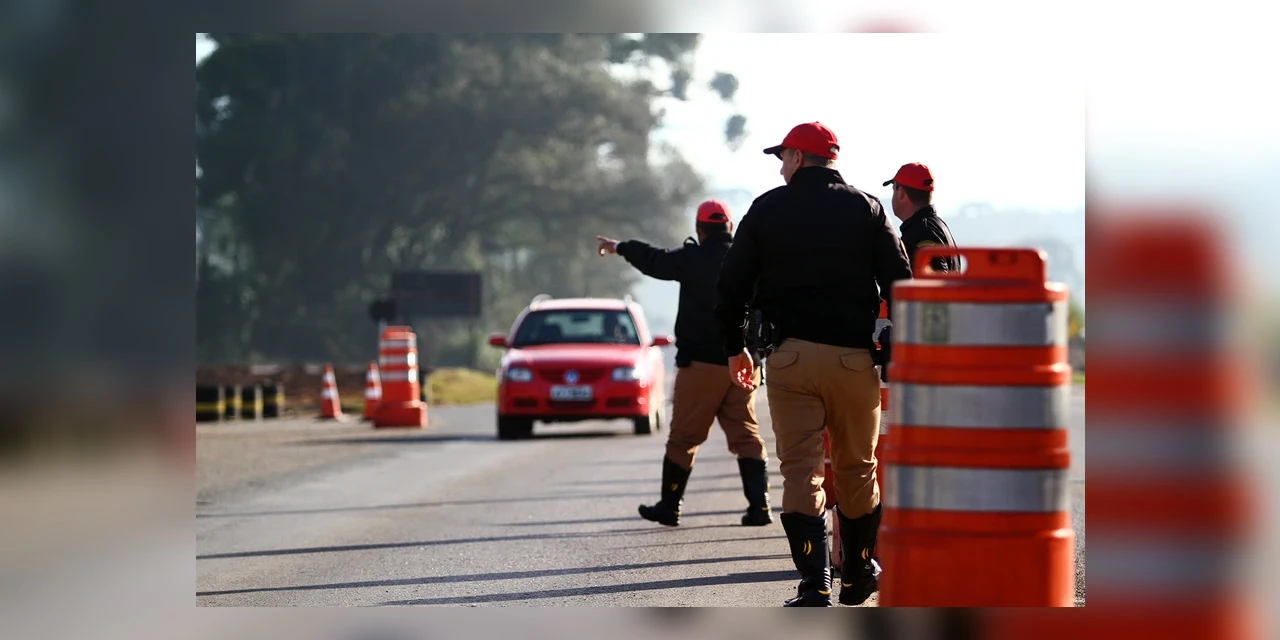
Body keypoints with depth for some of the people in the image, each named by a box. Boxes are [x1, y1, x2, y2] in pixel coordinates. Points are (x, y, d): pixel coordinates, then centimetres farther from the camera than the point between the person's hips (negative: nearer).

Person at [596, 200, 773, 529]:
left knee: (683, 436, 5)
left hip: (701, 362, -3)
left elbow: (654, 261, 7)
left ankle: (669, 505, 11)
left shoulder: (693, 259, -8)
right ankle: (759, 505, -4)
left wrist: (619, 247, 22)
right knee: (746, 434, 5)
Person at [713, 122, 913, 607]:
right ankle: (859, 575, 23)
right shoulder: (866, 208, 6)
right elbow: (899, 284, 1)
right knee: (857, 468, 14)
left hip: (789, 356, -1)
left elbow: (731, 287, 6)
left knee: (800, 470, -2)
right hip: (854, 357, 1)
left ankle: (815, 584, -14)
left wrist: (735, 347, 19)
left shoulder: (768, 209, 5)